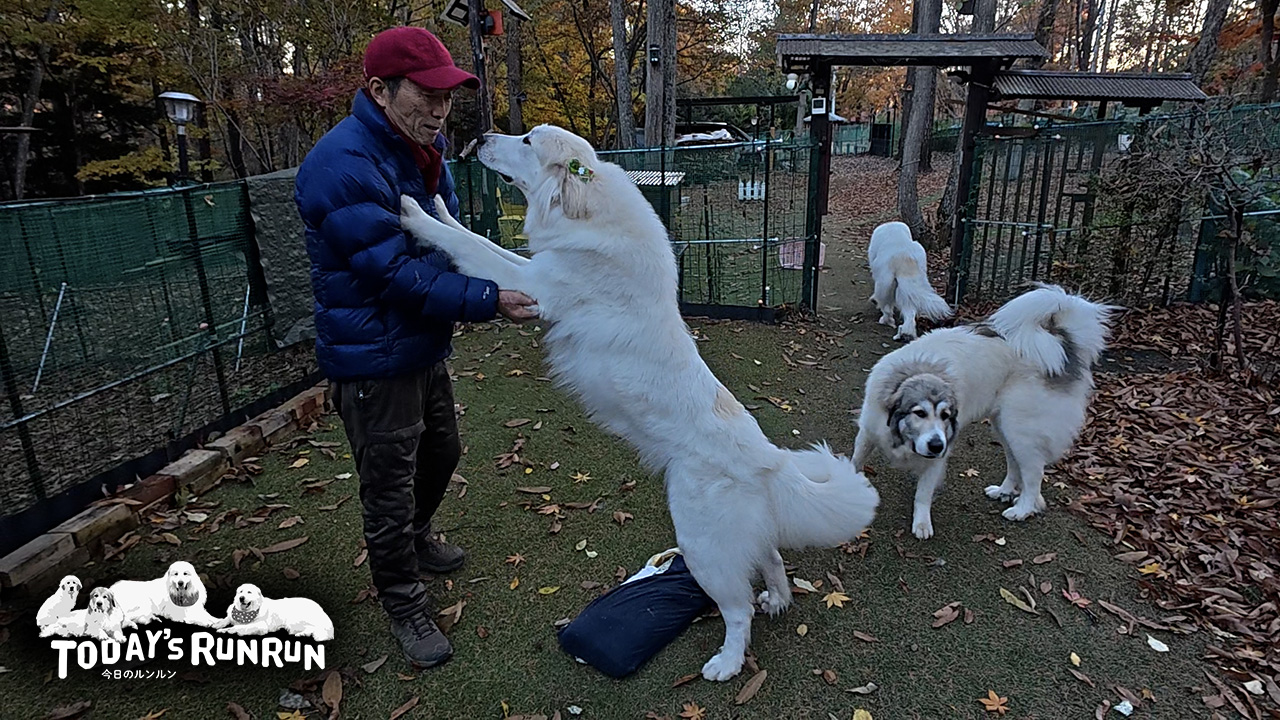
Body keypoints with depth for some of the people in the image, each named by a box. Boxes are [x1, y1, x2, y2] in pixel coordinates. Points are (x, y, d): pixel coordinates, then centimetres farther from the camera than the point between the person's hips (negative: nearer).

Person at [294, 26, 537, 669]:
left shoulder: (422, 150, 6)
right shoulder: (343, 164, -24)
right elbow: (394, 273, -27)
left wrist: (503, 276, -5)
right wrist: (486, 301, -30)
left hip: (424, 348, 9)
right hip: (374, 361, -9)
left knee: (441, 453, 26)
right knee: (389, 490, 6)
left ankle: (416, 540, 54)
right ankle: (405, 610, 29)